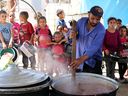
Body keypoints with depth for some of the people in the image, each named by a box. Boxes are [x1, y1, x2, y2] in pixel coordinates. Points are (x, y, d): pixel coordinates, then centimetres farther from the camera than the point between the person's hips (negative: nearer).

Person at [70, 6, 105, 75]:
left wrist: (81, 59, -44)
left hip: (93, 62, -3)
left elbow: (94, 48, -30)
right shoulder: (81, 21, -4)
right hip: (78, 58, 4)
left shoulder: (101, 30, -18)